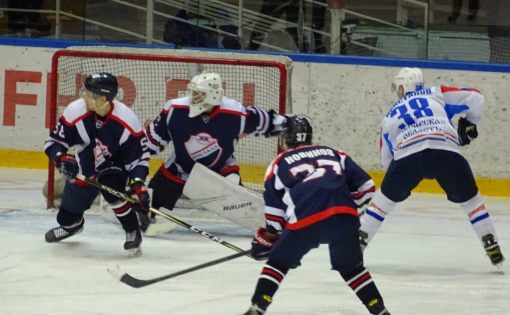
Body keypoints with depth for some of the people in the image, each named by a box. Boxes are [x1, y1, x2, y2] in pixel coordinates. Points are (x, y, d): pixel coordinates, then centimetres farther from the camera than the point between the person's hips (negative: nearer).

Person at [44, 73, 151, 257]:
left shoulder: (127, 121, -28)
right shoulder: (75, 112, -25)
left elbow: (139, 156, -18)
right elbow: (53, 141, -13)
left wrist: (138, 184, -32)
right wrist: (61, 159, -33)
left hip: (114, 166, -3)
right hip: (83, 170, 3)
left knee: (112, 188, -37)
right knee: (67, 217, 15)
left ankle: (133, 233, -15)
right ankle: (72, 224, 56)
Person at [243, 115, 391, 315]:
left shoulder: (279, 164, 21)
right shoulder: (334, 154, 29)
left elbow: (274, 210, 17)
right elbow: (364, 186, 23)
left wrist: (268, 238, 30)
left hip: (304, 220, -2)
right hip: (343, 214, 2)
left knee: (278, 262, 17)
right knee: (351, 267, 22)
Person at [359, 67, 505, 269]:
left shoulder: (390, 117, 33)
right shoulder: (436, 94, 27)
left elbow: (386, 159, 35)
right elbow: (474, 98, 20)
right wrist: (469, 123, 35)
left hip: (407, 155, 1)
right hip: (446, 151, 0)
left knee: (386, 197, 24)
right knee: (469, 198, 19)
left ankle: (358, 240, 19)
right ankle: (492, 246, 14)